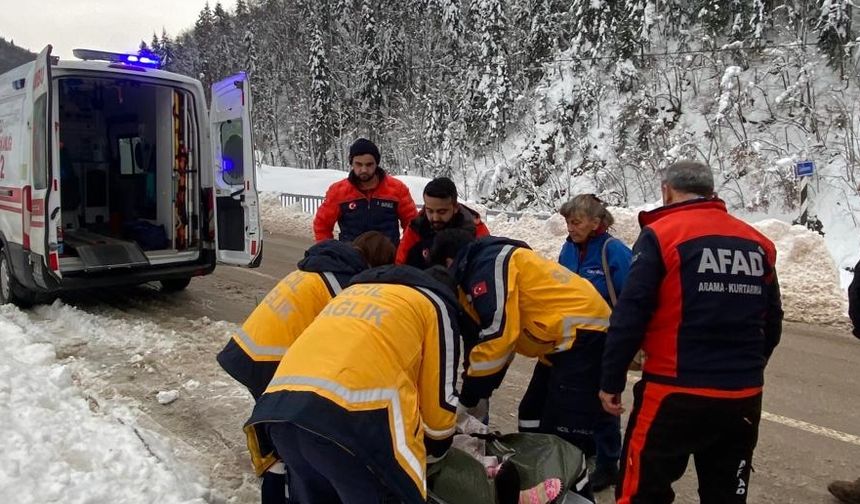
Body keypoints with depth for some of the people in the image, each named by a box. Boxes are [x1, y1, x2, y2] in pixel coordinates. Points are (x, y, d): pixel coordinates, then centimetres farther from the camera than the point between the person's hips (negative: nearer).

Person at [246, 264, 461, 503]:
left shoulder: (356, 289, 35)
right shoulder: (433, 302, 18)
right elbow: (440, 398, 17)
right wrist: (433, 452, 36)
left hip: (281, 401, 7)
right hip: (351, 414, -7)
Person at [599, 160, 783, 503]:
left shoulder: (660, 235, -8)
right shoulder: (759, 244, 8)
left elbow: (630, 315, -13)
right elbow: (771, 324, 14)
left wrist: (611, 381, -4)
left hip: (676, 392, -5)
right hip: (744, 397, 6)